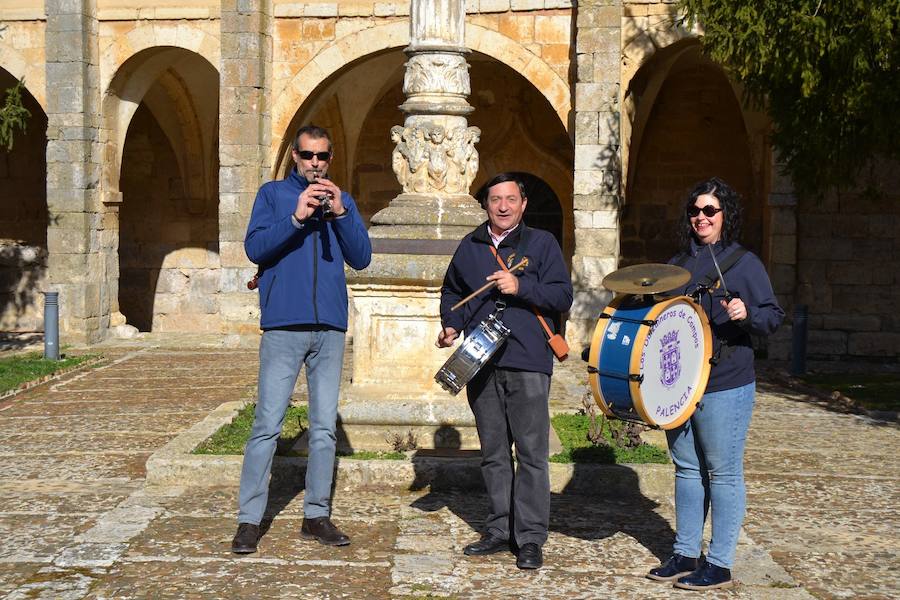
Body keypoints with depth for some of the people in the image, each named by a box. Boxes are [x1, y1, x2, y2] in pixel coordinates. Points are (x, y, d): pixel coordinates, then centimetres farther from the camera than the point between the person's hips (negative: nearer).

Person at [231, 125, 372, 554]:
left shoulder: (342, 200, 15)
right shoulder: (273, 194, 8)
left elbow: (361, 258, 4)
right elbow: (254, 248, -6)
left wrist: (341, 213, -8)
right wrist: (296, 217, -17)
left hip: (330, 328, 3)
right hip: (283, 326, -3)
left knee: (324, 427, 7)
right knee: (267, 424, -5)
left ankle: (316, 516, 16)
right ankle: (249, 520, 1)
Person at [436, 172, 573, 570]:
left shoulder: (542, 243, 4)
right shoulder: (469, 247, 16)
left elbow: (562, 296, -3)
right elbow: (451, 292, 27)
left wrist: (520, 287, -16)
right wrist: (451, 325, 9)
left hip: (527, 362, -4)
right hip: (480, 362, 4)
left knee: (531, 451, -5)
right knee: (493, 452, 10)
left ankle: (530, 538, 1)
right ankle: (499, 531, 20)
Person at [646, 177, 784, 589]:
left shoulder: (744, 262, -3)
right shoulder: (678, 264, 14)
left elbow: (774, 316, -6)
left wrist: (746, 315, -25)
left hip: (725, 387, -6)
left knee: (723, 474, 0)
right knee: (686, 469, 13)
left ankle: (719, 564, 8)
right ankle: (685, 554, 22)